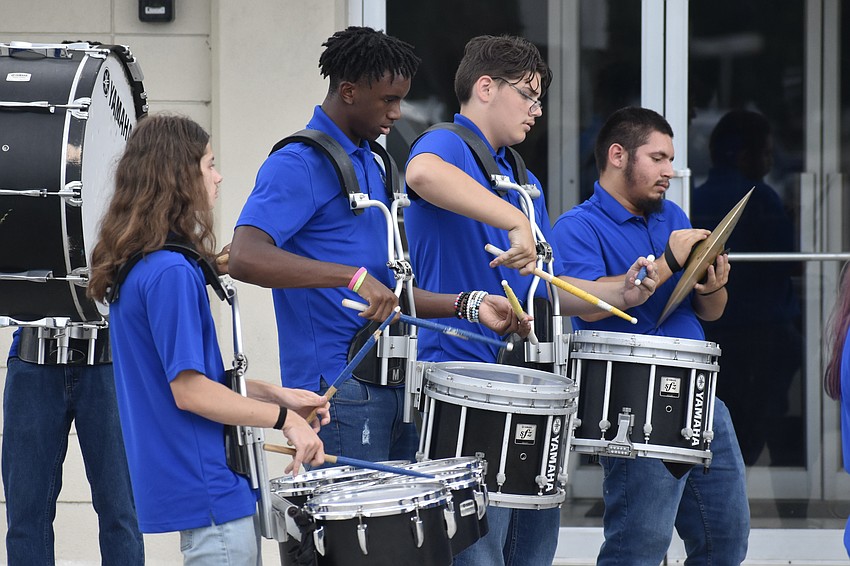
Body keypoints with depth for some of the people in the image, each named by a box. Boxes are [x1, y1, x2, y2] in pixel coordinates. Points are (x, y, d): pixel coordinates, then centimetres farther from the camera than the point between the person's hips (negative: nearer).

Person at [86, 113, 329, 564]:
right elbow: (189, 391, -20)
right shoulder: (171, 273, -19)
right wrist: (284, 418, -12)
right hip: (209, 492, -10)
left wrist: (274, 394, 10)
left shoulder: (139, 267, 12)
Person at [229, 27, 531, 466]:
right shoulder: (296, 166, -9)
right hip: (337, 391, -9)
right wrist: (352, 277, -31)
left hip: (391, 387, 9)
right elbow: (244, 258, -26)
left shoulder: (370, 166, 20)